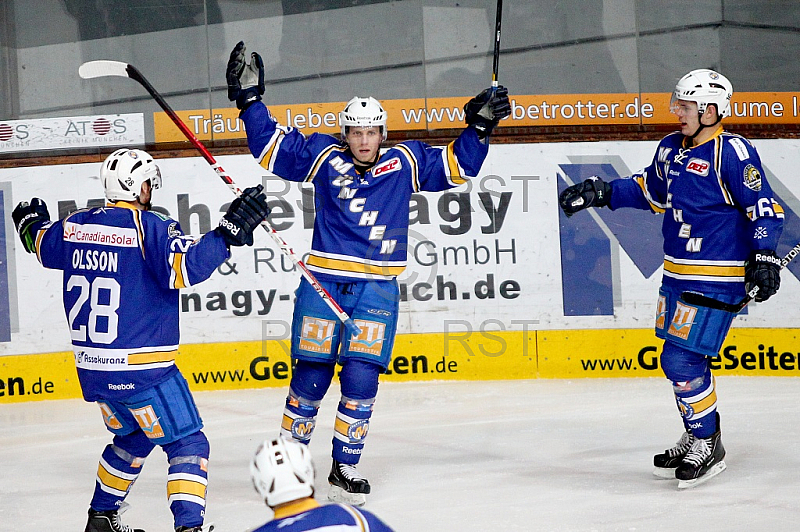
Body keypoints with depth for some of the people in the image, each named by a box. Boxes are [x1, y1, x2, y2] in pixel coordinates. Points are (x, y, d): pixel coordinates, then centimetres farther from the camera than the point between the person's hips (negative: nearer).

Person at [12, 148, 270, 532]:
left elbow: (42, 245, 27)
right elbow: (186, 266, -28)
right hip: (141, 369, -7)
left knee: (132, 438, 28)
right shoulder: (149, 227, -13)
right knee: (188, 444, -3)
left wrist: (29, 222, 48)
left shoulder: (76, 226, 6)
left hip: (91, 368, 8)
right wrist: (230, 230, -26)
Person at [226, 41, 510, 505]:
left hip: (377, 287, 0)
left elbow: (455, 167, 12)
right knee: (311, 375, 2)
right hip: (323, 282, 0)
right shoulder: (324, 156, 4)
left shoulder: (405, 163, 7)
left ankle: (345, 467, 6)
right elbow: (273, 146, 5)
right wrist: (249, 98, -2)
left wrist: (480, 128, 0)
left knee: (361, 377, -7)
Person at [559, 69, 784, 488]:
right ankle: (697, 439, 29)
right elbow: (651, 190, 25)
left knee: (683, 361, -12)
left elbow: (765, 209, -15)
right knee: (677, 362, 14)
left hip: (718, 278, -9)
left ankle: (709, 447, 3)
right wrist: (603, 193, 16)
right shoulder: (671, 149, 9)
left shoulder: (733, 153, -15)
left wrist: (764, 255, -23)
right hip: (677, 274, 9)